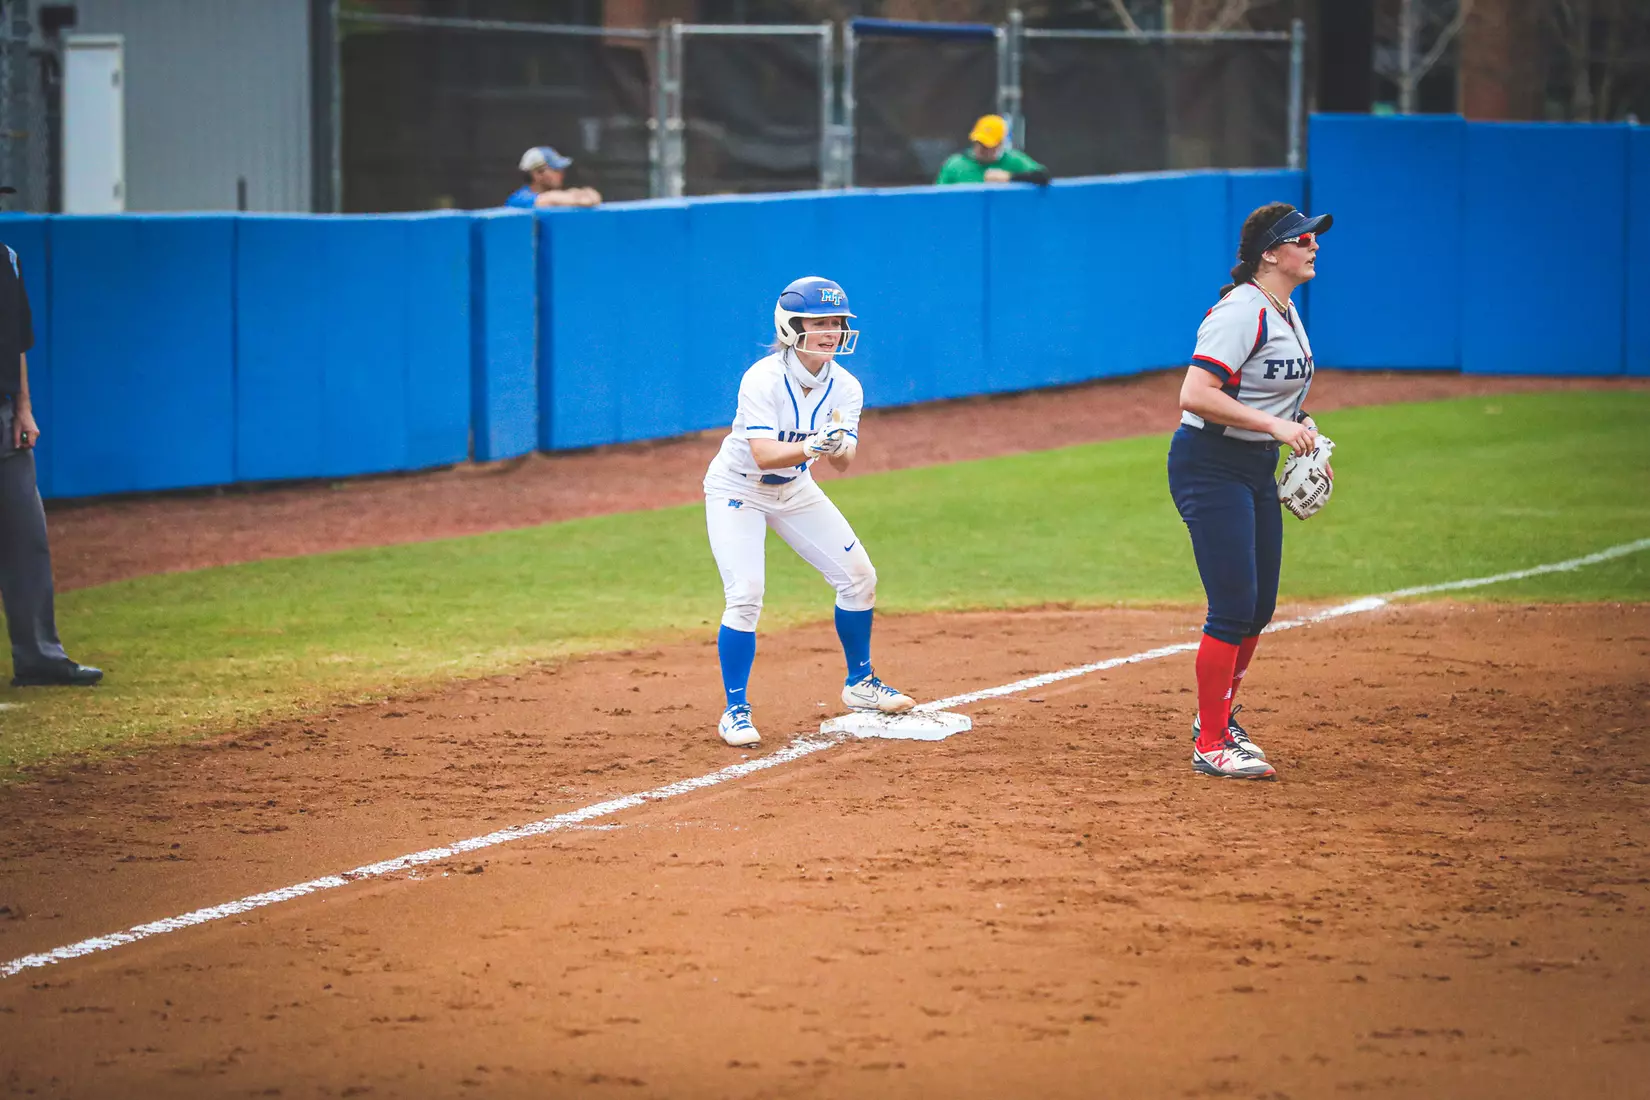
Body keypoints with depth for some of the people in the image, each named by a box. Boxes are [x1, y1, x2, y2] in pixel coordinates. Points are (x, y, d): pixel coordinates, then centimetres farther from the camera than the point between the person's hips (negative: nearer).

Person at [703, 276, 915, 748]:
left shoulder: (845, 387, -12)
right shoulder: (762, 380, -28)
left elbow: (843, 461, -20)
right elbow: (763, 456, -35)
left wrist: (839, 446, -43)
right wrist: (811, 447, -51)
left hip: (794, 489, 6)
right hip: (738, 491, -6)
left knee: (859, 577, 5)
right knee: (745, 597, -20)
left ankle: (859, 683, 25)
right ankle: (735, 710, -7)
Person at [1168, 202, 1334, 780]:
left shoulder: (1285, 312, 11)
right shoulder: (1242, 312, -19)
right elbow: (1195, 396, -28)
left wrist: (1304, 429, 8)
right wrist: (1275, 425, -29)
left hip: (1258, 469, 10)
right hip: (1211, 466, -10)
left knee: (1259, 606, 13)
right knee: (1234, 607, -10)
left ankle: (1217, 719, 30)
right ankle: (1211, 744, -2)